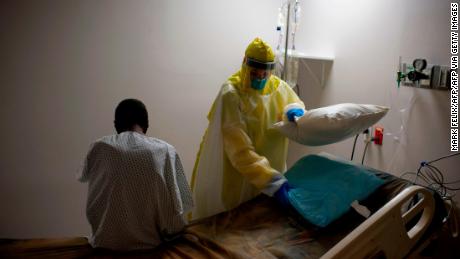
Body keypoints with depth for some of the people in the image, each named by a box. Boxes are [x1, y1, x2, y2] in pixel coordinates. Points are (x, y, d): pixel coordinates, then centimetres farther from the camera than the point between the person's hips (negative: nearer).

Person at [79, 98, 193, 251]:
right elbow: (176, 209, -9)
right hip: (149, 243, -1)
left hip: (106, 243, 1)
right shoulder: (166, 151, -10)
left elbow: (84, 177, 12)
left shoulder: (99, 148, -8)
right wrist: (166, 235, 8)